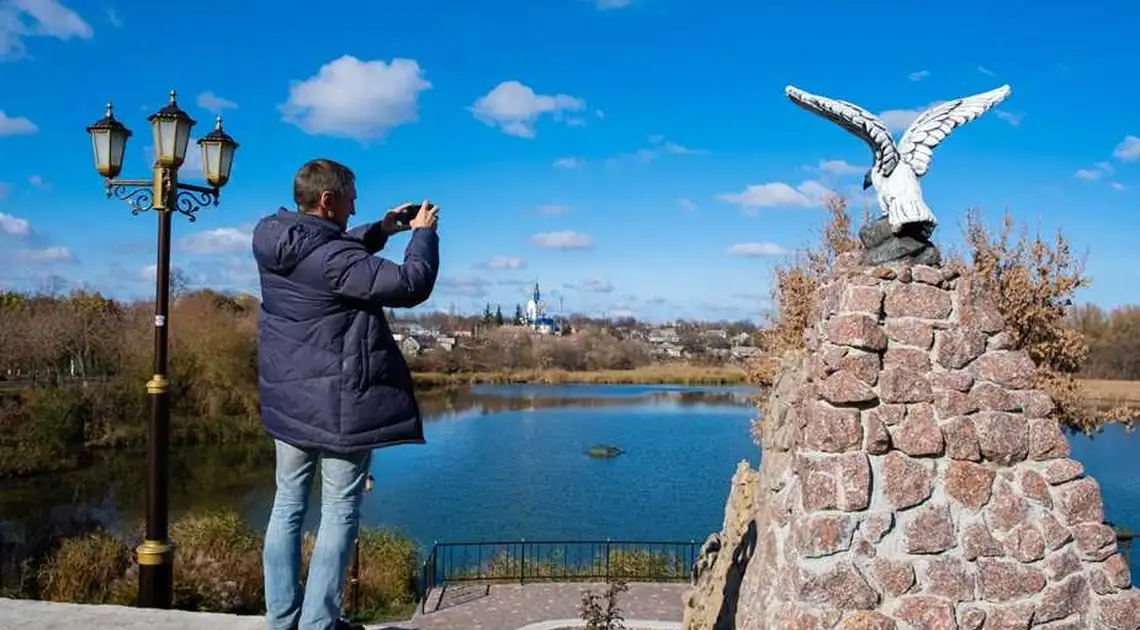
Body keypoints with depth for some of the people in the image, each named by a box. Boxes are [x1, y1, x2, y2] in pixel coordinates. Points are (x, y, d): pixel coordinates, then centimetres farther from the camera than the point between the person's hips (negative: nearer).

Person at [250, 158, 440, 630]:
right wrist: (424, 233, -5)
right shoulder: (333, 260, -23)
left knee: (288, 504, 14)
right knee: (339, 513, 2)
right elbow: (412, 285, -21)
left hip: (287, 399, 8)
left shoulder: (268, 239, 2)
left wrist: (381, 231, 13)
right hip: (340, 404, -8)